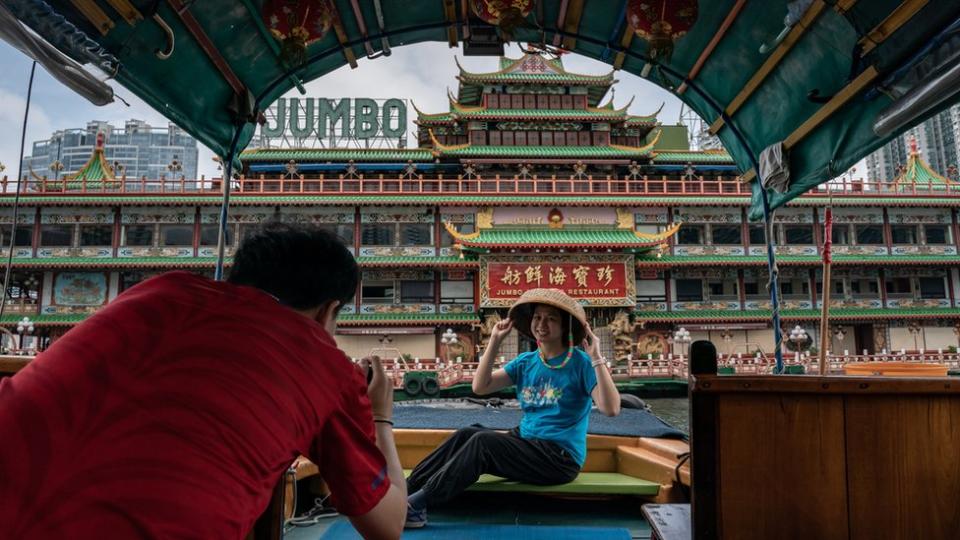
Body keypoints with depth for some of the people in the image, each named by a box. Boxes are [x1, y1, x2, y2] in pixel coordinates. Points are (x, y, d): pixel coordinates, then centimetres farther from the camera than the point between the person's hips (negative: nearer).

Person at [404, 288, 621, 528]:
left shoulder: (580, 363, -10)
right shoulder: (526, 362, 7)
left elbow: (611, 409, -23)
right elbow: (480, 387, -1)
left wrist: (596, 358, -29)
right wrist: (495, 342, -6)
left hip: (561, 457, -6)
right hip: (526, 442, 6)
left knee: (482, 441, -25)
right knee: (467, 433, -15)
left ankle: (418, 503, -22)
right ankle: (406, 488, -12)